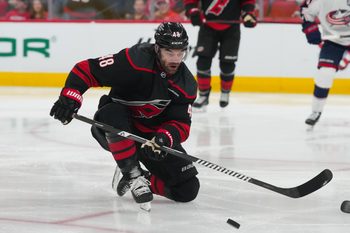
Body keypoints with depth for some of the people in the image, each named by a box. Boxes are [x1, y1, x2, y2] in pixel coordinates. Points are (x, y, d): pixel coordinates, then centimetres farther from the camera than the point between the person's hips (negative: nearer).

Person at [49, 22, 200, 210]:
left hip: (153, 136, 3)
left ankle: (143, 180, 17)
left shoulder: (187, 85, -12)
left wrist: (164, 139, -35)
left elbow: (181, 125, -13)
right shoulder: (135, 60, -27)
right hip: (115, 131, -3)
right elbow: (86, 69, -25)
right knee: (111, 112, -41)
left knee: (187, 190, -9)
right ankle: (133, 175, -24)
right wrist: (70, 95, -41)